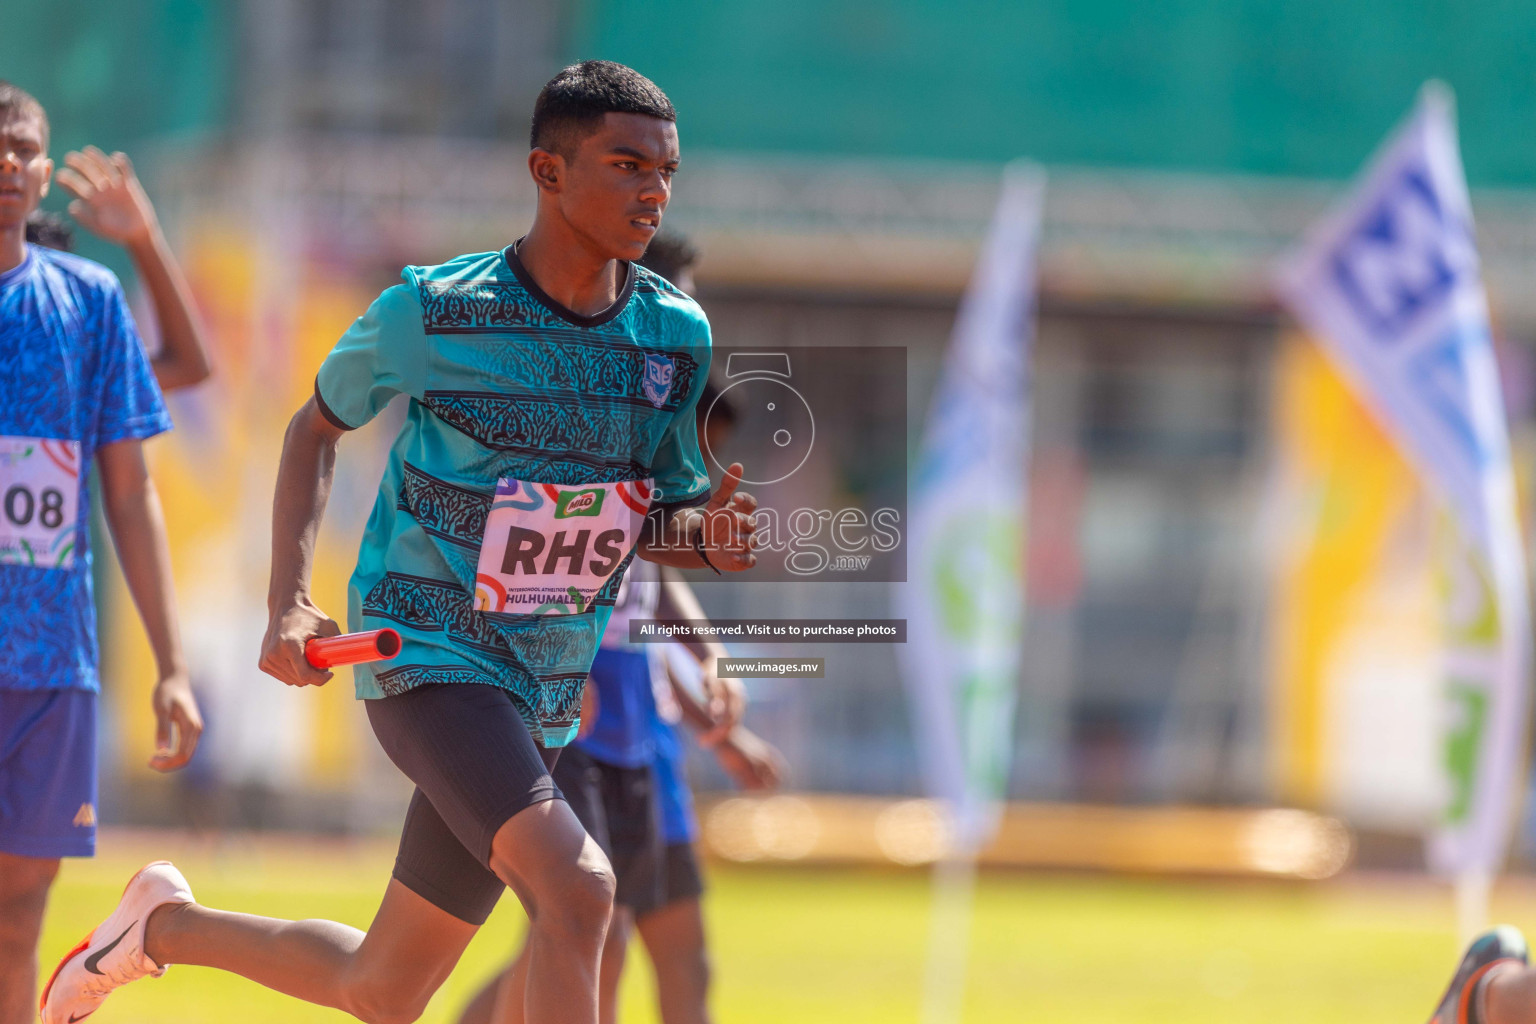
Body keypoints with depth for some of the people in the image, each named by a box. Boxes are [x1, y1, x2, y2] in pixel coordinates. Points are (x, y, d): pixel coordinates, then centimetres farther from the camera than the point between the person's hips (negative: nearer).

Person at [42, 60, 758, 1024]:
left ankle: (167, 925, 37)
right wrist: (290, 601, -5)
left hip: (542, 694, 6)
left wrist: (708, 533, -13)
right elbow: (317, 425, 7)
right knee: (578, 890, -29)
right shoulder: (432, 312, -11)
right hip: (424, 653, -6)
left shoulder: (678, 337, 0)